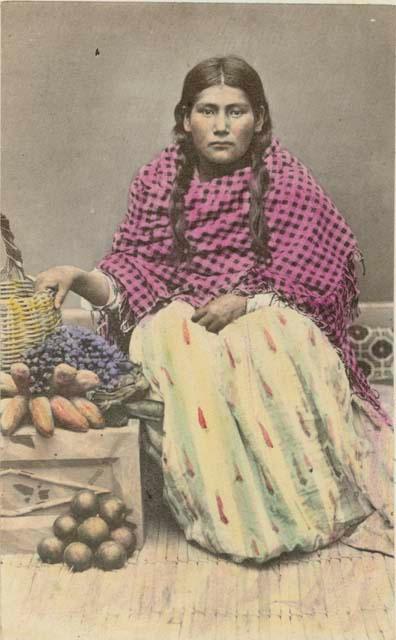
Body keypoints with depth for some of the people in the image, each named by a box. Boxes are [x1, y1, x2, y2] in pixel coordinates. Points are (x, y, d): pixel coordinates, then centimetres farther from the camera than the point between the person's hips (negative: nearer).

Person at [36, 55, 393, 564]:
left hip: (267, 315, -1)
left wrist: (247, 302, -18)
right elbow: (136, 276, 2)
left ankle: (302, 496, -12)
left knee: (277, 354, -34)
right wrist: (82, 279, -19)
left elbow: (316, 280, -3)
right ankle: (237, 513, -17)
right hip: (180, 316, 2)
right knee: (185, 358, -32)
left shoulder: (285, 180, -2)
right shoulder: (156, 180, 3)